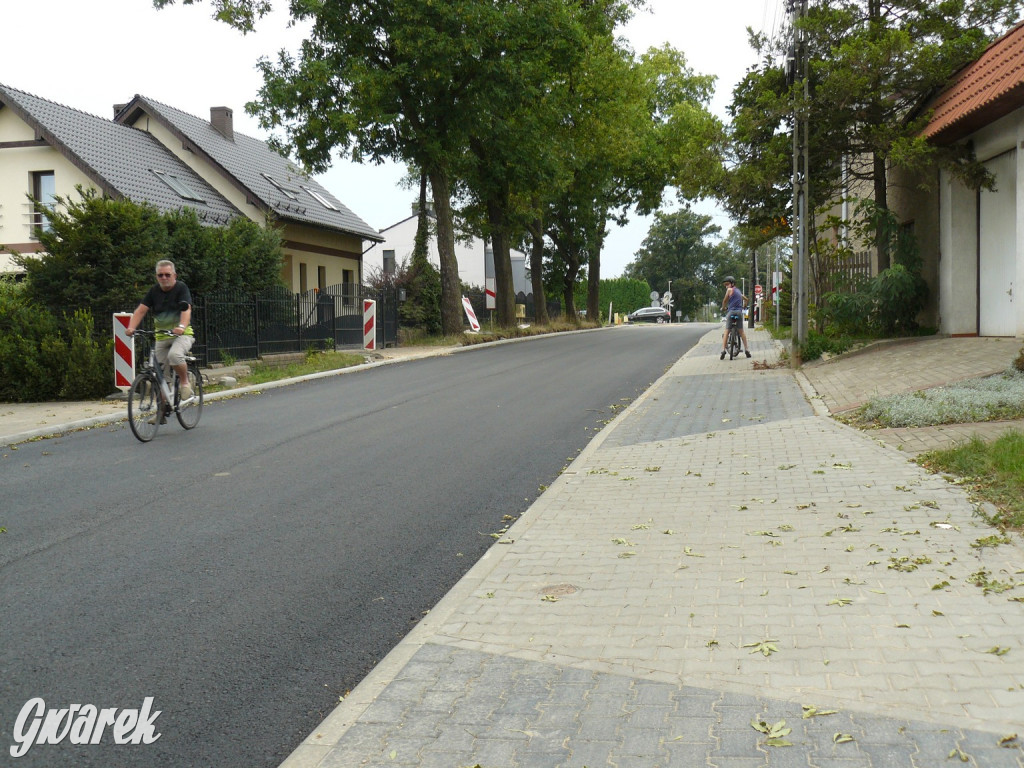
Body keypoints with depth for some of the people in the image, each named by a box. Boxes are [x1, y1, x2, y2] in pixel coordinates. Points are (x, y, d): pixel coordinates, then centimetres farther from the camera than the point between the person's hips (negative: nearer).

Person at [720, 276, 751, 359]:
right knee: (741, 331, 14)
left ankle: (723, 350, -12)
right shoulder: (738, 291, 20)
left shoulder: (730, 290, 1)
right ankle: (747, 349, 10)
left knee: (726, 331, -3)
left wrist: (723, 308, 15)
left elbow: (725, 300, -1)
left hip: (731, 311, -5)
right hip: (739, 312, 5)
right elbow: (745, 299, 32)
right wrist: (743, 307, 43)